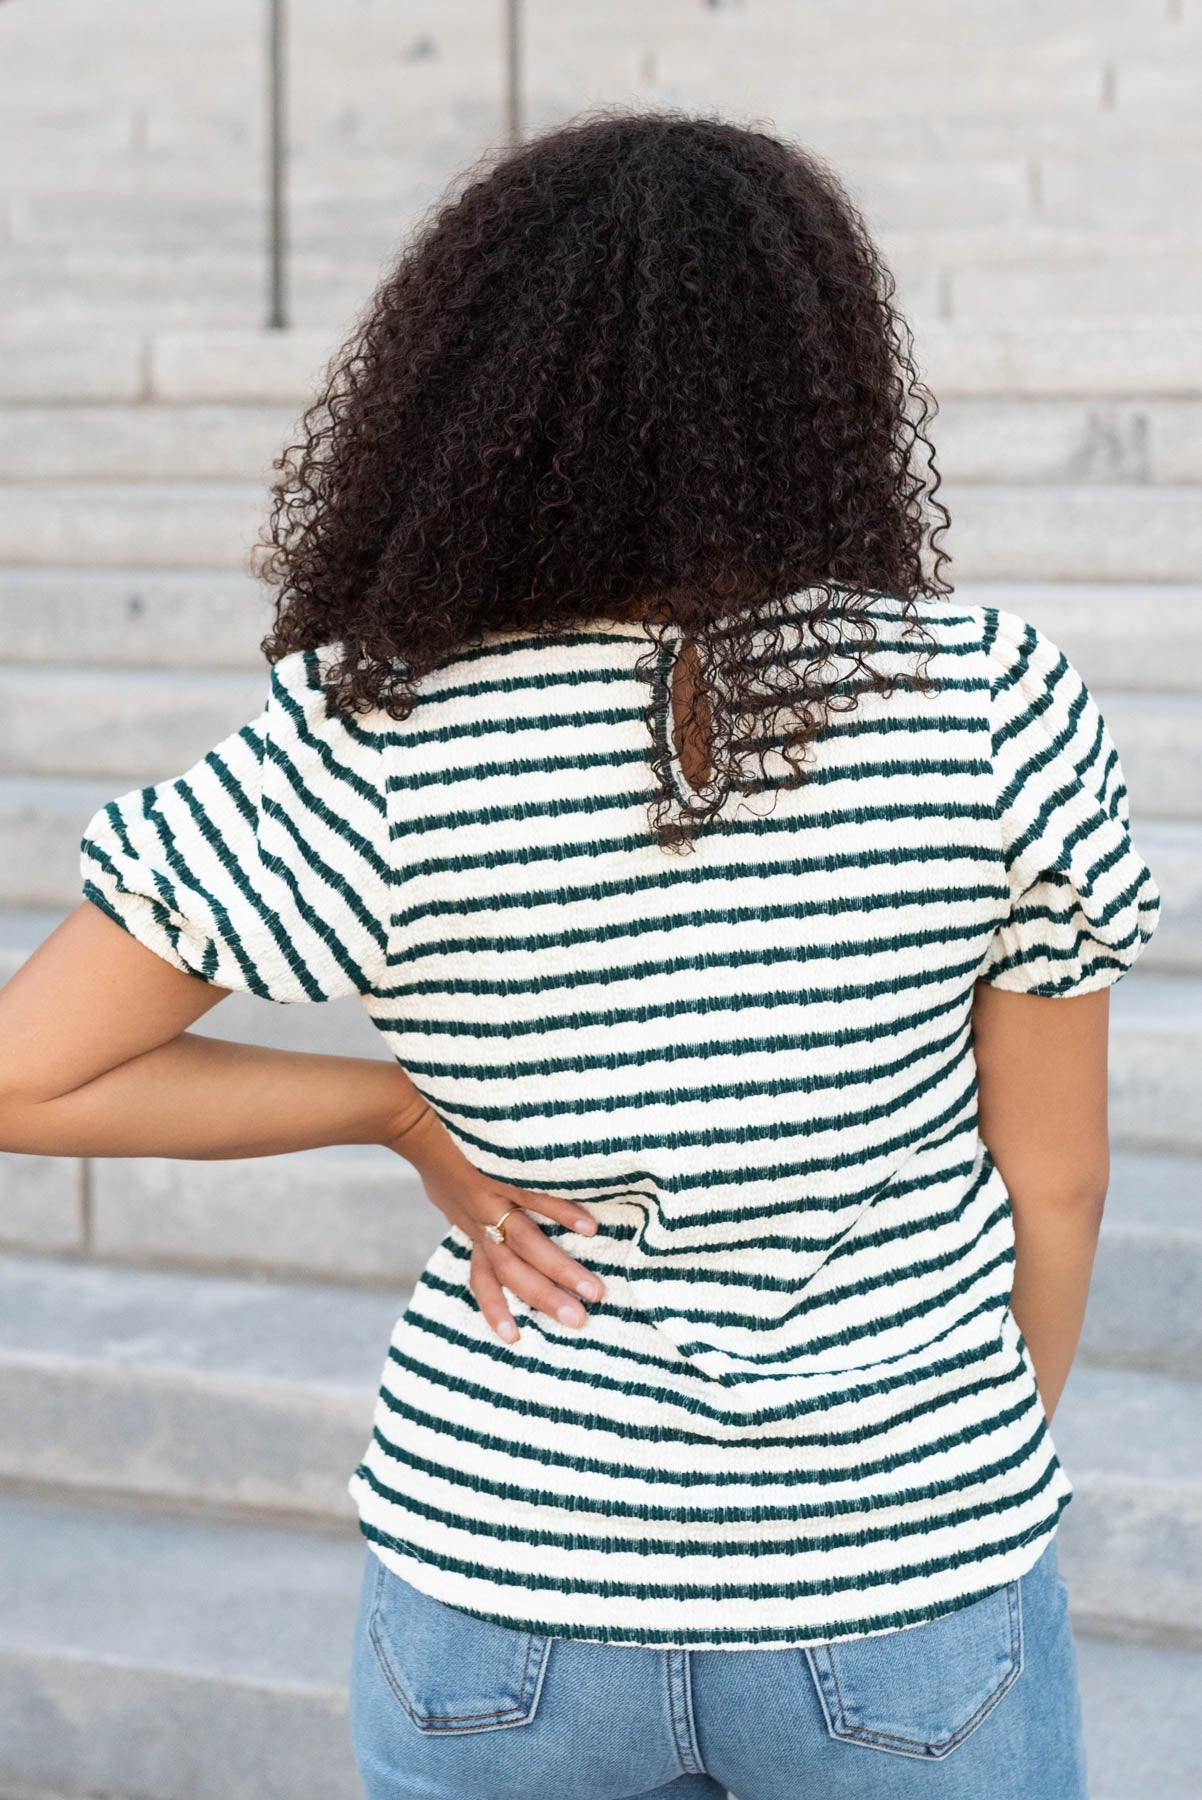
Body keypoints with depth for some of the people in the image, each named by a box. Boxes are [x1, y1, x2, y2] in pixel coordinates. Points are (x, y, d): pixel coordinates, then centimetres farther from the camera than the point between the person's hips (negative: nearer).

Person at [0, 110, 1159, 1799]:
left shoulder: (380, 749, -13)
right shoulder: (996, 706, -13)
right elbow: (1054, 1173, -4)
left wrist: (409, 1111, -3)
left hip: (508, 1590, 1)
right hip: (902, 1607, -1)